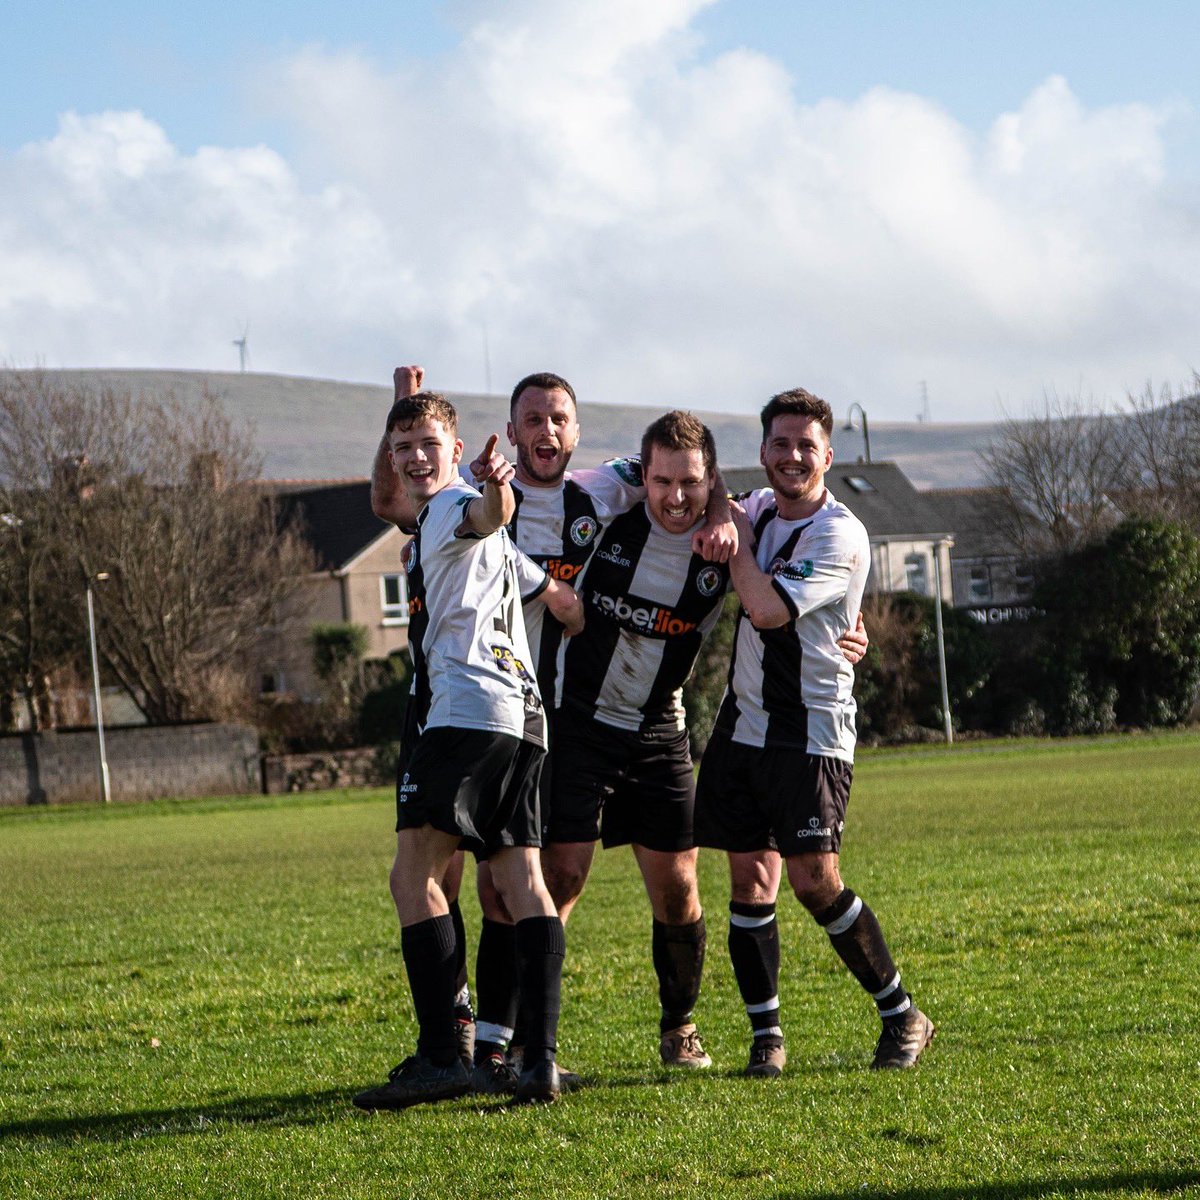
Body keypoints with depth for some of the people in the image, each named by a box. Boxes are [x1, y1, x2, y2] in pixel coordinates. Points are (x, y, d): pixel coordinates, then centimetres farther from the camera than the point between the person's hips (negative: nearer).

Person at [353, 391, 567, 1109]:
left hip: (468, 714, -10)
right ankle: (542, 1057, -4)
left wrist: (493, 491, -50)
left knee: (415, 878, -10)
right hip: (521, 720, 10)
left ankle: (440, 1058, -17)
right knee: (522, 882, 2)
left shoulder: (453, 506, -4)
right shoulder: (429, 521, 26)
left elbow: (485, 516, -30)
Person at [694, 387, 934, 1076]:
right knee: (751, 880, 2)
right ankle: (766, 1034, 8)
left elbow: (768, 608, -24)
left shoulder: (839, 536, -15)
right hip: (744, 722, 7)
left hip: (811, 730, -7)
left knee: (814, 880, -11)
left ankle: (904, 1018, 4)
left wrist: (738, 540, -10)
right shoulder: (759, 509, 8)